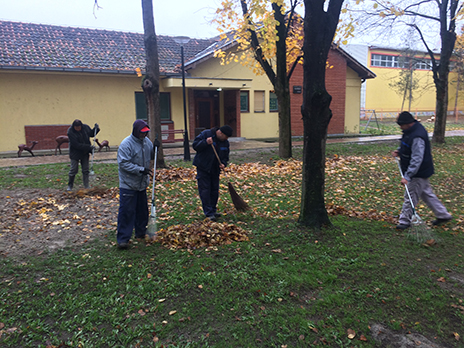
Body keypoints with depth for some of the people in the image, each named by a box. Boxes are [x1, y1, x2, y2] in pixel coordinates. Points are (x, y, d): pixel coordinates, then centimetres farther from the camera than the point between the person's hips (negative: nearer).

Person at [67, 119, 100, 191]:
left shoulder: (85, 127, -7)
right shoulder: (70, 132, -21)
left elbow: (91, 134, 14)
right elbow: (76, 145, -24)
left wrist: (96, 128, -5)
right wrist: (89, 147, -27)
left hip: (85, 153, 4)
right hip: (75, 153, -4)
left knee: (86, 170, 7)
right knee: (73, 170, 1)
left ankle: (86, 186, 15)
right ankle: (70, 186, 18)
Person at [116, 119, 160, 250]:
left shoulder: (146, 141, 6)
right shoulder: (126, 144, -18)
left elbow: (150, 157, 17)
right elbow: (124, 163, -22)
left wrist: (155, 148, -3)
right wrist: (141, 169, -28)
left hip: (142, 183, 7)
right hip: (128, 184, -7)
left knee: (142, 209, 16)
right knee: (127, 211, -6)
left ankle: (141, 233, 32)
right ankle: (123, 239, 3)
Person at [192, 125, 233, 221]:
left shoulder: (225, 142, 3)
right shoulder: (205, 134, -13)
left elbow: (225, 156, 10)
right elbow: (195, 145, -16)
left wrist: (223, 163, -10)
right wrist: (205, 142, -31)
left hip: (215, 169, 6)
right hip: (203, 167, -5)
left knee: (215, 190, 10)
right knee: (205, 190, -7)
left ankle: (213, 210, 24)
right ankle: (209, 213, -4)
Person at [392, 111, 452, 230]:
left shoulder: (417, 137, -29)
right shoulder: (411, 131, 3)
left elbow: (416, 160, -31)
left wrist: (407, 176, -32)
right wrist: (399, 151, 4)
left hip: (419, 173, -10)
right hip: (420, 172, 10)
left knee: (410, 197, 0)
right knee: (427, 194, 21)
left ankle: (405, 221, 13)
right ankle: (443, 215, 34)